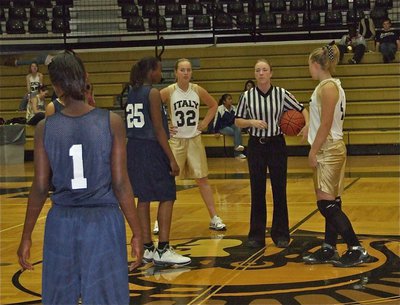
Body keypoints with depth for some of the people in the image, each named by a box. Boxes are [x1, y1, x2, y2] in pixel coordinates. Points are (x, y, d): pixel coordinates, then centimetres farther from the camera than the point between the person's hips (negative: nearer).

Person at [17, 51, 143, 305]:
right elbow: (120, 184, -8)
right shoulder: (112, 122, -7)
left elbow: (40, 188, 0)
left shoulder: (45, 128, -3)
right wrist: (137, 233, 0)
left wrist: (26, 237, 11)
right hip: (104, 221, -2)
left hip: (62, 225, 2)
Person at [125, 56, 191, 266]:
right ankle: (163, 251, -6)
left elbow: (129, 125, 15)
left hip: (133, 148, 8)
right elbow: (158, 128, -15)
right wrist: (172, 159, -14)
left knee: (144, 198, 11)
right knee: (167, 198, -2)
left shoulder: (132, 93, 12)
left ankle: (147, 249, 15)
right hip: (151, 149, -8)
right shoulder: (152, 93, -11)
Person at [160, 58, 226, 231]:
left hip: (194, 139, 2)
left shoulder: (198, 90, -2)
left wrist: (205, 123, 4)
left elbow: (213, 105, 14)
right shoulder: (168, 92, -10)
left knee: (202, 180, 7)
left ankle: (214, 219, 13)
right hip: (175, 141, -2)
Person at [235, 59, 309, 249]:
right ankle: (256, 235, 13)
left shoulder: (281, 94, -3)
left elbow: (301, 109, 4)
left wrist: (307, 125, -14)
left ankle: (281, 234, 14)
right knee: (257, 191, 4)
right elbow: (238, 121, 4)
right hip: (256, 146, 1)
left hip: (277, 144, -1)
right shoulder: (248, 96, -1)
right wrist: (251, 122, -15)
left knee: (279, 190, 4)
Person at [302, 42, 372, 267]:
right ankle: (329, 249, 17)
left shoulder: (327, 87, -15)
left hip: (328, 150, -10)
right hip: (329, 150, 10)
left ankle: (357, 250, -6)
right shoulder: (332, 86, 14)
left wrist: (313, 151, -16)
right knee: (330, 204, 12)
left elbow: (326, 124, -19)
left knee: (327, 204, -8)